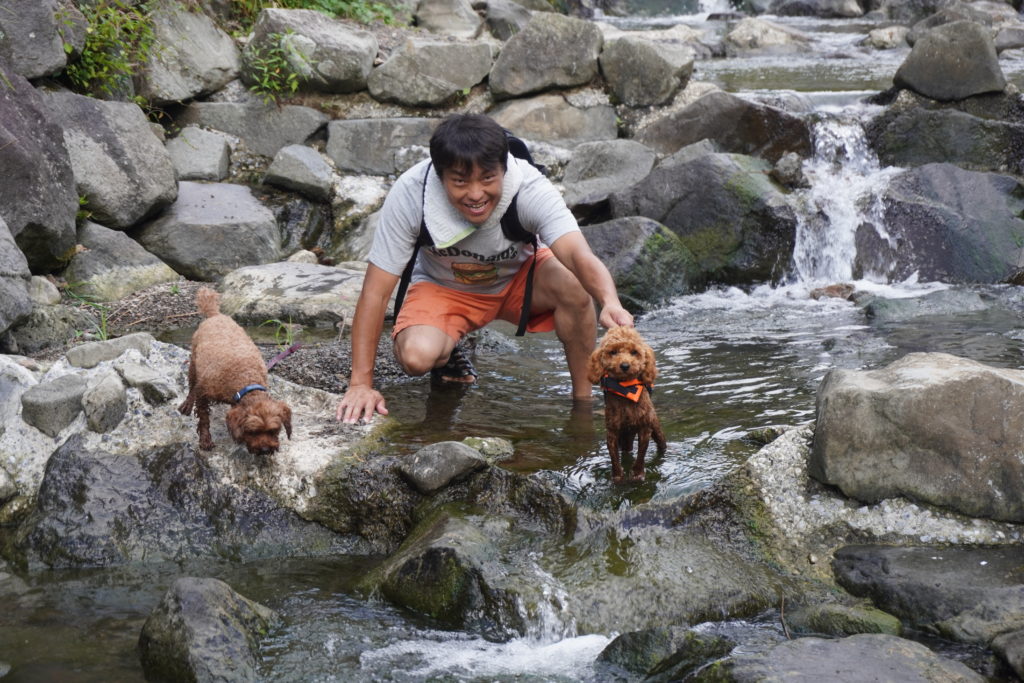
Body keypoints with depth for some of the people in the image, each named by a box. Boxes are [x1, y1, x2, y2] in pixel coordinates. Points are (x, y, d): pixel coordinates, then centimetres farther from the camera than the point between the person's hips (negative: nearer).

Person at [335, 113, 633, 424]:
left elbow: (579, 255, -46)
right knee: (416, 355, -31)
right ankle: (448, 355, 8)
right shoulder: (410, 194, -31)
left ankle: (583, 397, -8)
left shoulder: (530, 189, -32)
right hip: (443, 287, 0)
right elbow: (376, 291, -26)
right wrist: (361, 383, -28)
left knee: (574, 287, -32)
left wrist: (611, 303, -68)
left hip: (520, 276, 1)